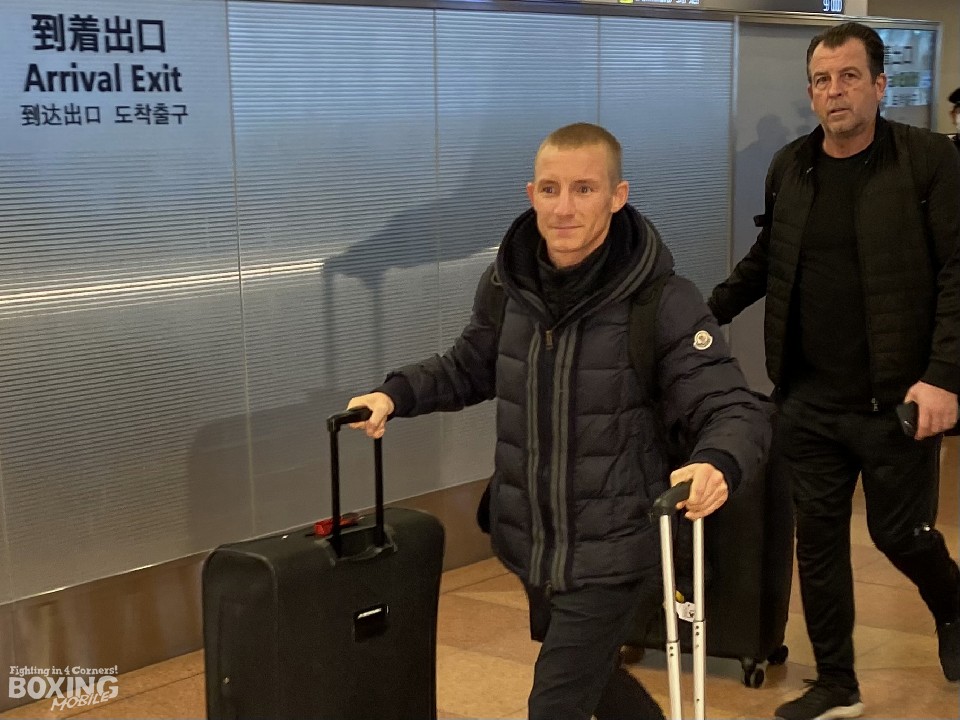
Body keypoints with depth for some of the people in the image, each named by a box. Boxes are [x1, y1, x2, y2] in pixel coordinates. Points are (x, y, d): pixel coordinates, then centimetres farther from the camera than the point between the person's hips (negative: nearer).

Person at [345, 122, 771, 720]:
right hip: (530, 546, 6)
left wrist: (717, 464, -42)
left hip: (611, 554, -6)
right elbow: (469, 369, 13)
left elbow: (736, 412, -20)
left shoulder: (665, 302, -20)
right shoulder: (506, 284, -4)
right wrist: (396, 394, -4)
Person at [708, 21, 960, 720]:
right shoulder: (789, 168, 6)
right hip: (809, 400, 4)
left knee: (901, 532, 9)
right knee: (818, 539, 10)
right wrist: (707, 312, 6)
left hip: (895, 398, -4)